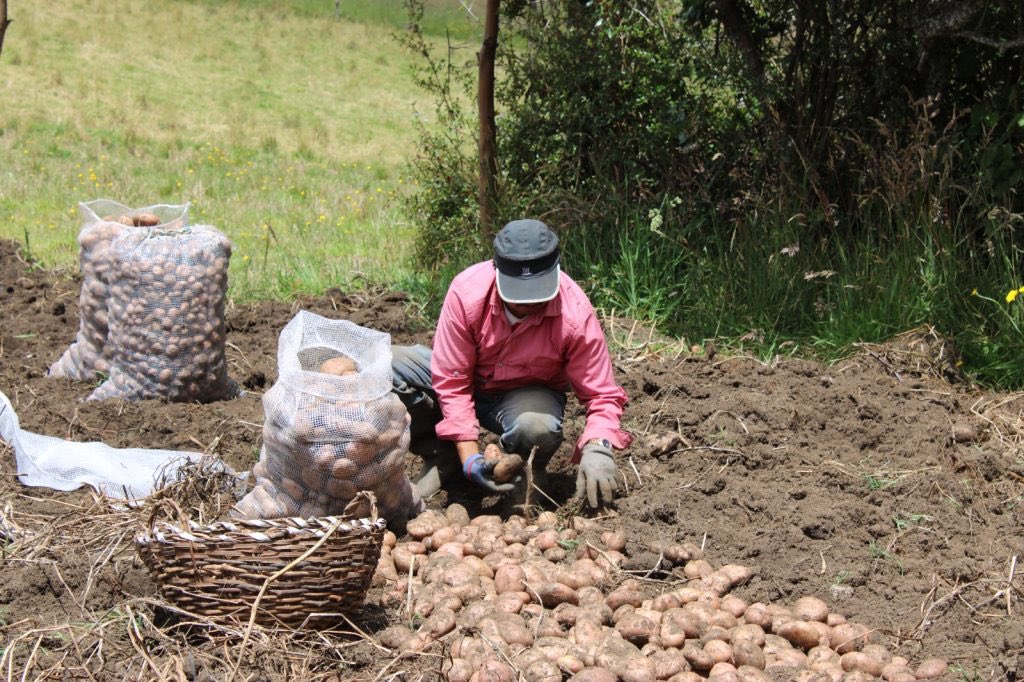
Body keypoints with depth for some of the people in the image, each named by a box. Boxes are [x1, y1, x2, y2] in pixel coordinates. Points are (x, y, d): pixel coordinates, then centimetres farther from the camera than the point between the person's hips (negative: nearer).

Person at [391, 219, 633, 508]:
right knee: (389, 366, -25)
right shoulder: (467, 290, -28)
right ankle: (441, 458, -3)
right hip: (468, 384, 2)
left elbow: (601, 396, -20)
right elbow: (451, 382, -21)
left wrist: (597, 450, -42)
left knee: (539, 428, -39)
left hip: (528, 394, -1)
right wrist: (470, 457, -31)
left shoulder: (576, 314, -28)